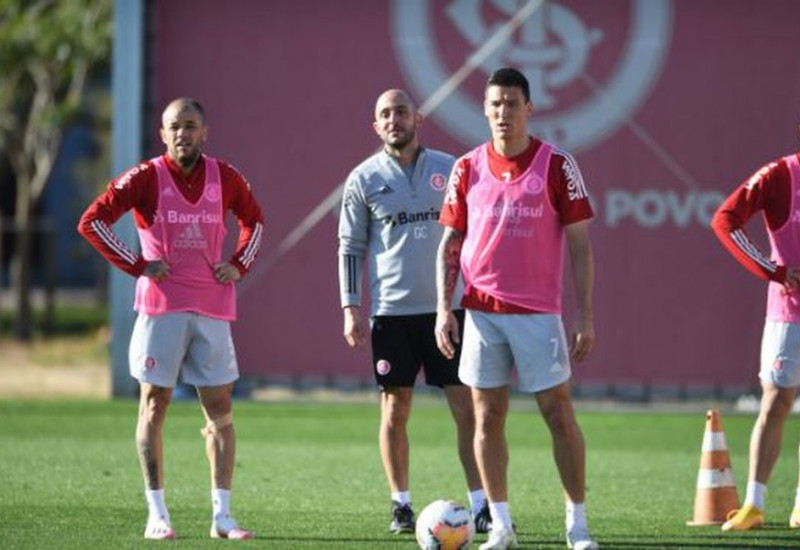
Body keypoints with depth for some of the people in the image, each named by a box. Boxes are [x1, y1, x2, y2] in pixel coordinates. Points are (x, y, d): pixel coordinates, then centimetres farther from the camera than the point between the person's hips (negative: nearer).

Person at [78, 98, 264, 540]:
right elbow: (91, 222, -6)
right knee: (154, 404, -1)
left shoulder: (224, 178, 6)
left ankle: (222, 516, 7)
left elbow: (254, 221, 24)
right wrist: (137, 265, -10)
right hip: (161, 305, -3)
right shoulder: (146, 178, -5)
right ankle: (157, 515, 3)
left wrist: (239, 265, 7)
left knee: (220, 409, 2)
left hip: (212, 308, 3)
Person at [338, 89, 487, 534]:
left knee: (467, 408, -4)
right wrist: (351, 309, -3)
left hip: (447, 308, 1)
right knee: (396, 410, 2)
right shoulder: (364, 179, 3)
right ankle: (401, 505, 12)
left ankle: (481, 505, -1)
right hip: (391, 311, -1)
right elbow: (350, 248, 5)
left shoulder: (449, 170, 6)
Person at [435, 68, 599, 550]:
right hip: (481, 310, 3)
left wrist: (586, 318, -6)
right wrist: (444, 307, -1)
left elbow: (580, 246, -2)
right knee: (488, 419, 4)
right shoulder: (467, 168, 5)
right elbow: (449, 245, 10)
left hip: (538, 312, -3)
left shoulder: (556, 166, -3)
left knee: (560, 416, -3)